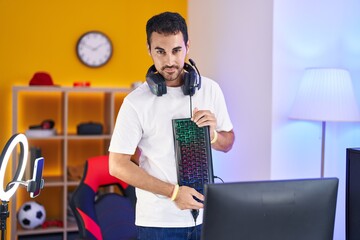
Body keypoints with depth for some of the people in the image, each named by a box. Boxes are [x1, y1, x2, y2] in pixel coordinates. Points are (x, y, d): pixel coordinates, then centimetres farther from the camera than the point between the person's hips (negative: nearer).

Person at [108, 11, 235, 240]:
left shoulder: (210, 89, 0)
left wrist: (213, 134, -12)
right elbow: (118, 166, -11)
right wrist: (173, 192, -16)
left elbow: (228, 143, 10)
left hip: (205, 215, 3)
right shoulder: (136, 102, -10)